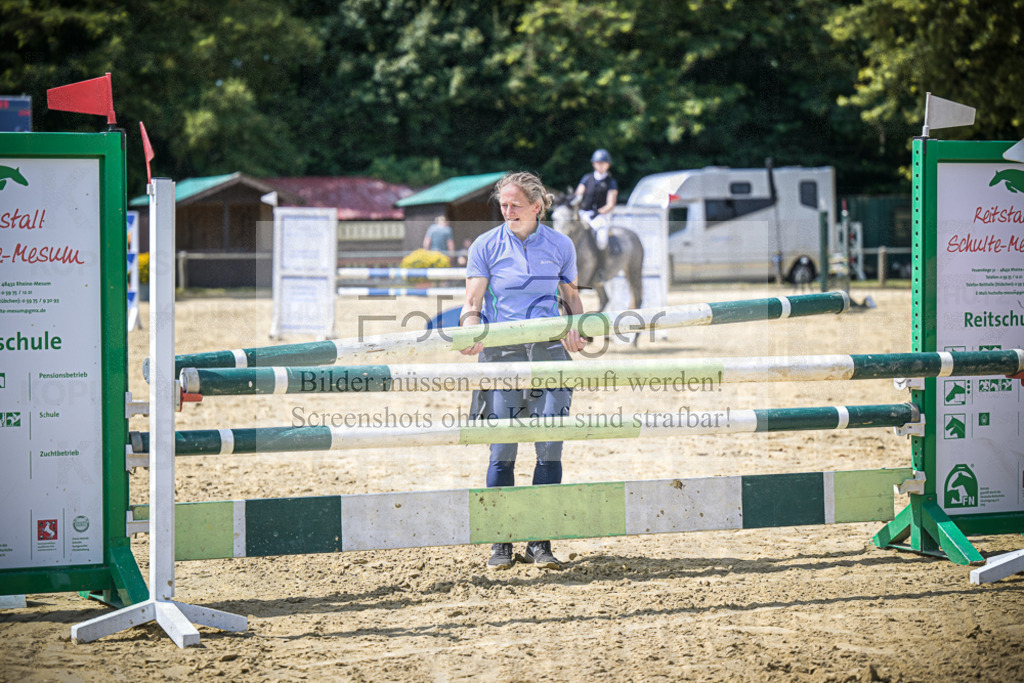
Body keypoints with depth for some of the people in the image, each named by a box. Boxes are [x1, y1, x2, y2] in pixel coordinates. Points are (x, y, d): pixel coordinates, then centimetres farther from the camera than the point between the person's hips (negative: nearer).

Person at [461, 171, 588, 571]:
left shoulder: (560, 246, 8)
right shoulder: (486, 246, 3)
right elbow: (472, 304, 0)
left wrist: (576, 330, 0)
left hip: (549, 349, 2)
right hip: (501, 352, -2)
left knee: (550, 447, -3)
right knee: (503, 450, -3)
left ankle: (540, 542, 6)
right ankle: (501, 543, 7)